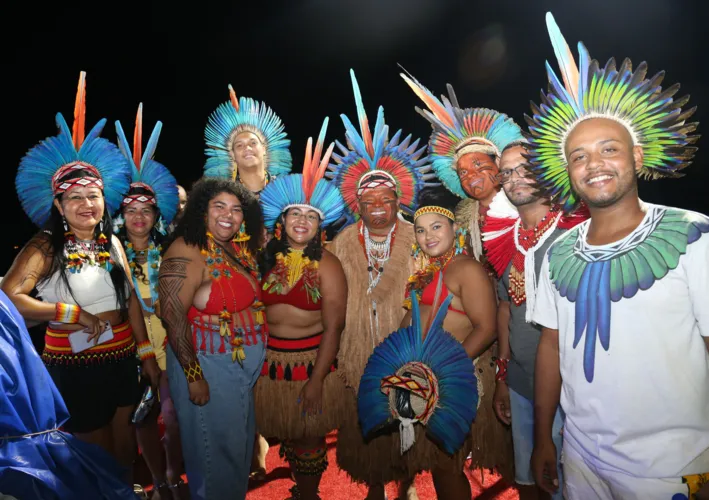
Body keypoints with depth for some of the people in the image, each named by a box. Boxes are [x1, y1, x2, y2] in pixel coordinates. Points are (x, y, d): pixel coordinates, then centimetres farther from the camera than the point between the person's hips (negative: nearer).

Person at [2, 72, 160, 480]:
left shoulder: (113, 243, 3)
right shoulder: (46, 247, -11)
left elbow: (131, 301, 4)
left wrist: (148, 355, 3)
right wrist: (73, 314, -18)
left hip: (122, 359, 4)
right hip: (73, 368, -4)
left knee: (125, 445, 17)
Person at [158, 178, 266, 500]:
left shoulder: (239, 248, 4)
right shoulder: (187, 252, -19)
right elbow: (172, 317, -22)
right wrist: (193, 376, -21)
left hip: (245, 364, 8)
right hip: (208, 365, -8)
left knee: (240, 440, 23)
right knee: (215, 446, 10)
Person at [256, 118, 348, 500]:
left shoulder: (326, 266, -11)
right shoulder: (267, 260, 1)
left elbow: (333, 328, -13)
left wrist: (316, 380, -16)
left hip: (311, 361, -4)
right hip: (269, 361, 4)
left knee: (308, 439, 12)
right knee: (285, 436, 18)